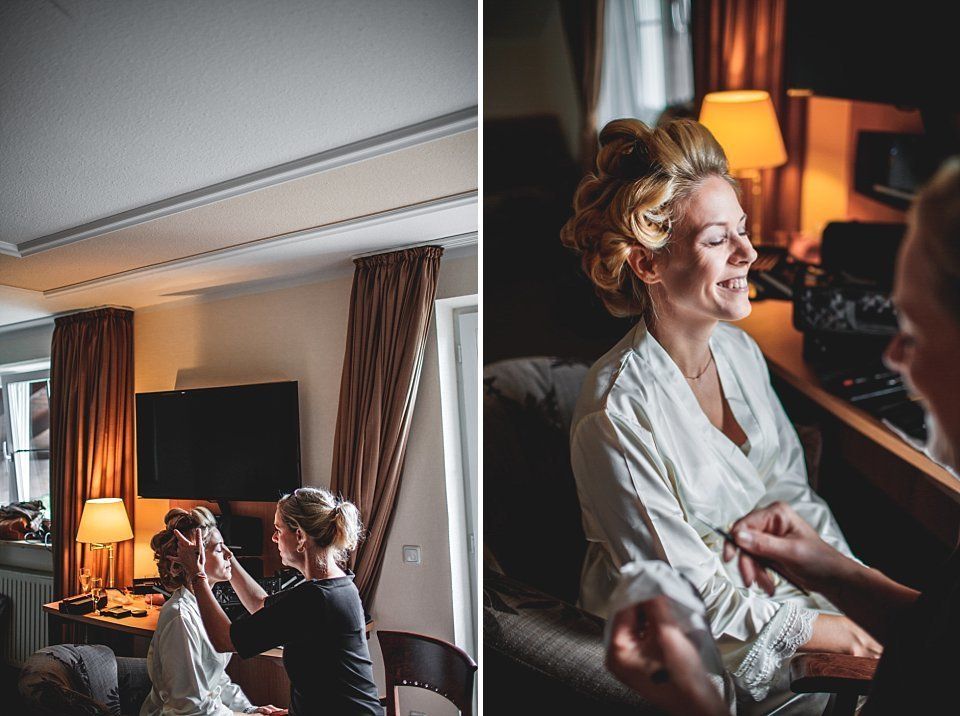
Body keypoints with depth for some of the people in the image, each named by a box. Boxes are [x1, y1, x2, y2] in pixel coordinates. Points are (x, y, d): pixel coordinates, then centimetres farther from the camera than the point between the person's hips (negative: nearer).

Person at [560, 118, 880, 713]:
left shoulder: (740, 350, -2)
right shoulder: (617, 414, -27)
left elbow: (792, 492, 8)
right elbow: (685, 591, -19)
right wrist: (815, 630, -17)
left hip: (781, 584, 7)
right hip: (699, 639, -7)